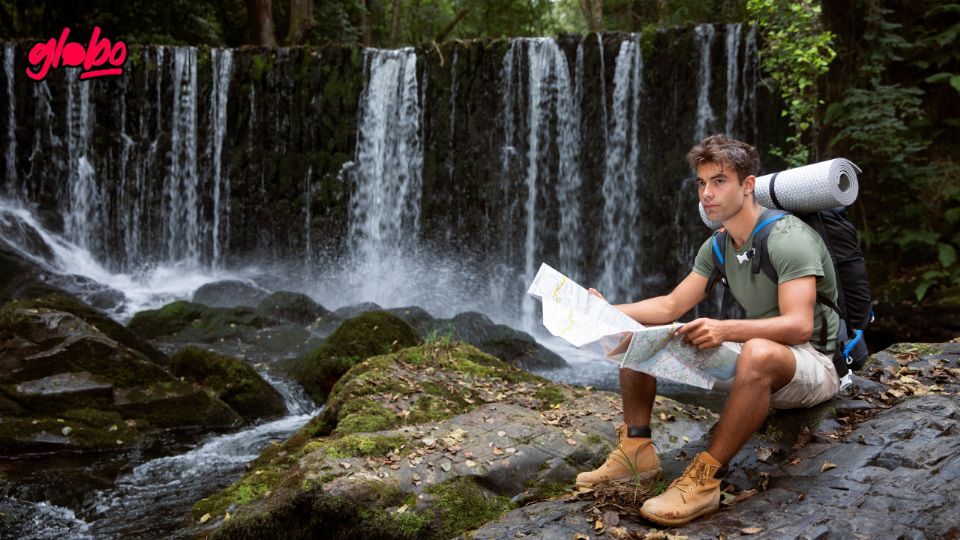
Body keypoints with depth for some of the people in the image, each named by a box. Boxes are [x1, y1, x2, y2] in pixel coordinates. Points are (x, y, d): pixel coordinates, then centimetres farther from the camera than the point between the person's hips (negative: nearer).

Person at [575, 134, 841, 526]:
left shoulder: (789, 239, -20)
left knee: (758, 352, -46)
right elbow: (671, 306, 6)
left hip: (813, 365, -8)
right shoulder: (717, 247, 6)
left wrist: (725, 330, -46)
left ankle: (704, 479, -37)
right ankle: (636, 449, -6)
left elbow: (798, 326, -31)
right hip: (749, 360, 8)